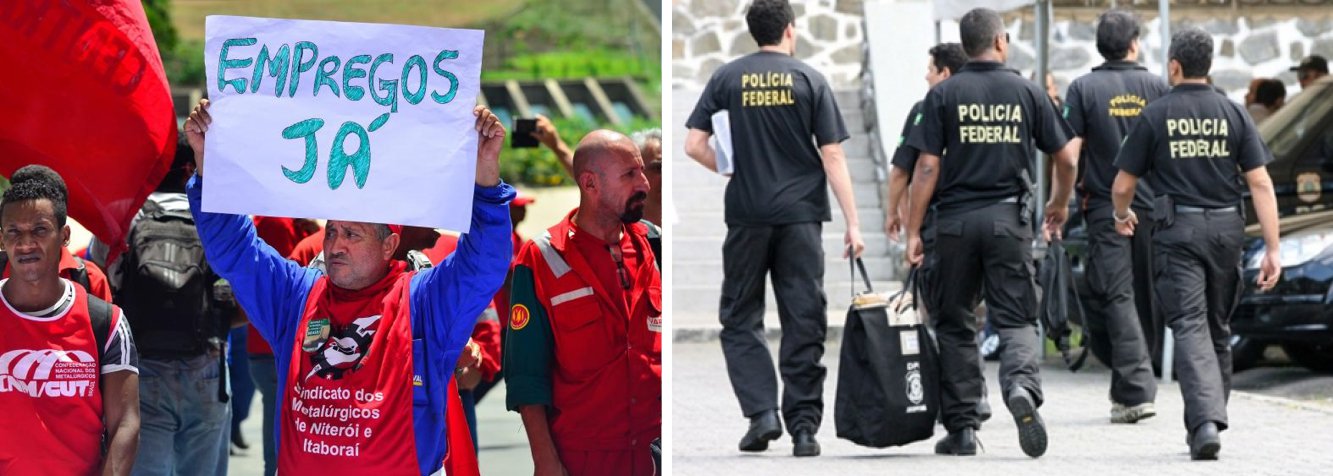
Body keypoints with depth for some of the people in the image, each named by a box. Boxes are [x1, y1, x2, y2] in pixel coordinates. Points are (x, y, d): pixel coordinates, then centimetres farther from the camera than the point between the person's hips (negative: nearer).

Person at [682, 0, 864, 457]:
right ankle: (803, 427, 6)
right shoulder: (809, 80, 0)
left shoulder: (727, 78, 2)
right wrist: (853, 224, -1)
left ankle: (762, 413, -4)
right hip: (801, 214, 0)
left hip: (746, 214, 0)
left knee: (741, 319, 10)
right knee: (804, 324, 6)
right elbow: (833, 156, -3)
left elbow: (694, 145, -2)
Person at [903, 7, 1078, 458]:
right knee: (1017, 319, 4)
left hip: (955, 221, 0)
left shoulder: (944, 95, -1)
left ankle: (962, 427, 10)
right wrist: (1059, 206, 25)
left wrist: (913, 231, -1)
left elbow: (927, 167, -5)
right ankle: (1022, 386, -26)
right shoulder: (1028, 92, 3)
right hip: (1009, 218, 0)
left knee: (954, 324, 10)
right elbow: (1066, 159, 6)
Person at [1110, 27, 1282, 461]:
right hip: (1226, 229, 3)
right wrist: (1272, 249, -2)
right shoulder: (1233, 113, 4)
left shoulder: (1155, 115, -2)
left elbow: (1123, 186, 1)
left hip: (1178, 230, -3)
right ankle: (1211, 419, 24)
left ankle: (1205, 421, -25)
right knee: (1218, 330, 16)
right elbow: (1260, 184, -3)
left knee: (1190, 328, -7)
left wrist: (1122, 216, 24)